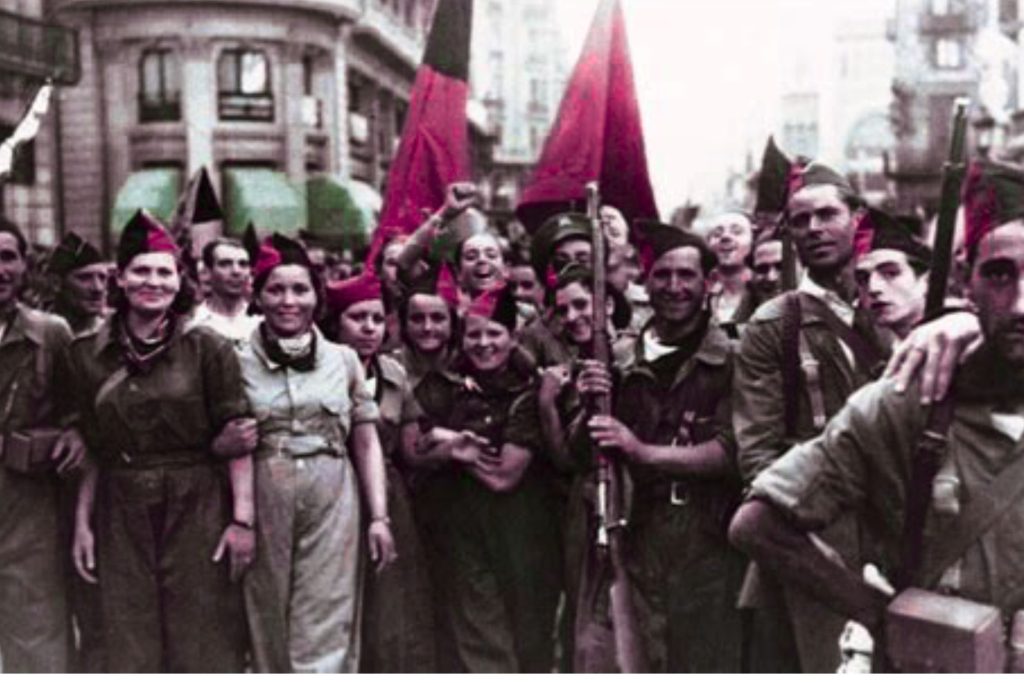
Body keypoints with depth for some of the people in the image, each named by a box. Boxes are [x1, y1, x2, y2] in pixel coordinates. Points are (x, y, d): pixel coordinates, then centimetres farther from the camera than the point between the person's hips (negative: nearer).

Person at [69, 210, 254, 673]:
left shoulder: (208, 349, -2)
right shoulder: (89, 355, 6)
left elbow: (238, 439, -5)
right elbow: (90, 450, 10)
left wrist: (242, 519, -11)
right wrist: (82, 524, 5)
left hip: (198, 513, -2)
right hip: (123, 518, 3)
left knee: (204, 645, 3)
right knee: (132, 649, 8)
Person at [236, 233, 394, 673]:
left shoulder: (344, 359, 7)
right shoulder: (238, 362, 3)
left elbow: (366, 443, 8)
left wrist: (379, 516, 1)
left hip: (333, 503, 0)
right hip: (264, 503, 0)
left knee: (323, 633, -2)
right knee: (269, 627, 8)